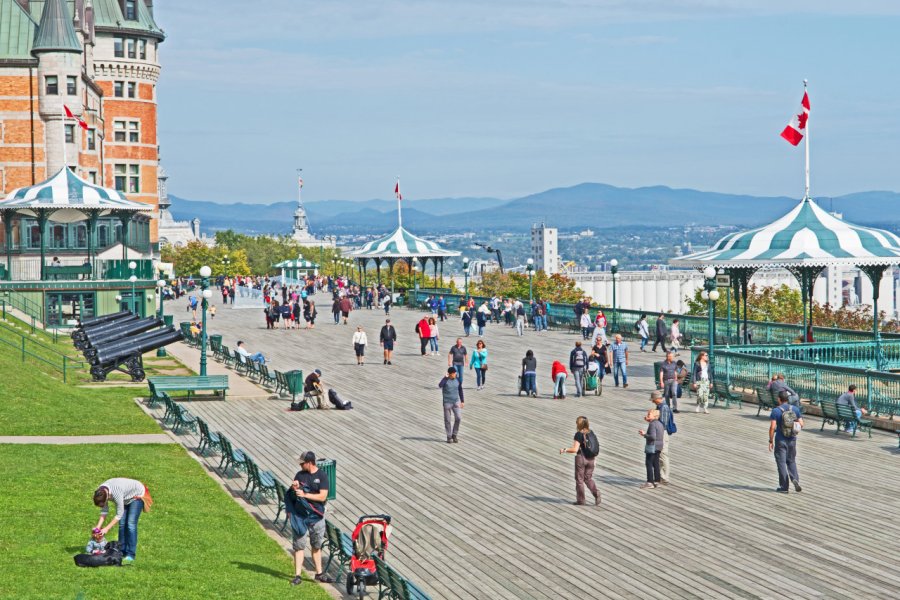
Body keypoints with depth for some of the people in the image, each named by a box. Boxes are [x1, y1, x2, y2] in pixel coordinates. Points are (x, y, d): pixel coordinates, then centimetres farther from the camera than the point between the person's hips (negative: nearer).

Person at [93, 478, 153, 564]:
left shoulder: (116, 493, -41)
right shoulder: (100, 492, -19)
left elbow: (119, 514, -31)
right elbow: (104, 510, -6)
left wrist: (107, 528, -26)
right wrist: (98, 526, -14)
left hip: (137, 495, -7)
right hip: (126, 498, 7)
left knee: (130, 524, -16)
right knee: (122, 524, -1)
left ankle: (130, 555, -15)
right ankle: (122, 553, 5)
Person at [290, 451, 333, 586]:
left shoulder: (321, 477, -6)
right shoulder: (300, 475, 4)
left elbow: (322, 496, -14)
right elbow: (292, 494, 11)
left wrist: (304, 494, -18)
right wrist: (294, 488, -12)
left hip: (316, 516, -1)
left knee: (316, 546, 11)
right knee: (298, 545, -2)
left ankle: (319, 574, 22)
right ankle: (297, 575, 0)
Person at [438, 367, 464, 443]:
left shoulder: (458, 380, 1)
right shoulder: (445, 380, -13)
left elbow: (460, 391, 12)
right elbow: (440, 385, -34)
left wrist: (462, 401, 13)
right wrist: (445, 377, -32)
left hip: (456, 402, 3)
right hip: (447, 403, -3)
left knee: (458, 418, -7)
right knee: (447, 420, 2)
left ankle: (454, 435, 9)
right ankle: (449, 437, 14)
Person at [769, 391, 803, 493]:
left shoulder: (776, 411, -11)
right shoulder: (795, 409, 0)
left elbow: (772, 427, -15)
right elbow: (801, 424, 1)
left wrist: (771, 441, -7)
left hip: (780, 440, -4)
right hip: (792, 439, 4)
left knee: (781, 463, 4)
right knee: (791, 461, 19)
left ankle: (784, 487, 5)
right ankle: (795, 479, -4)